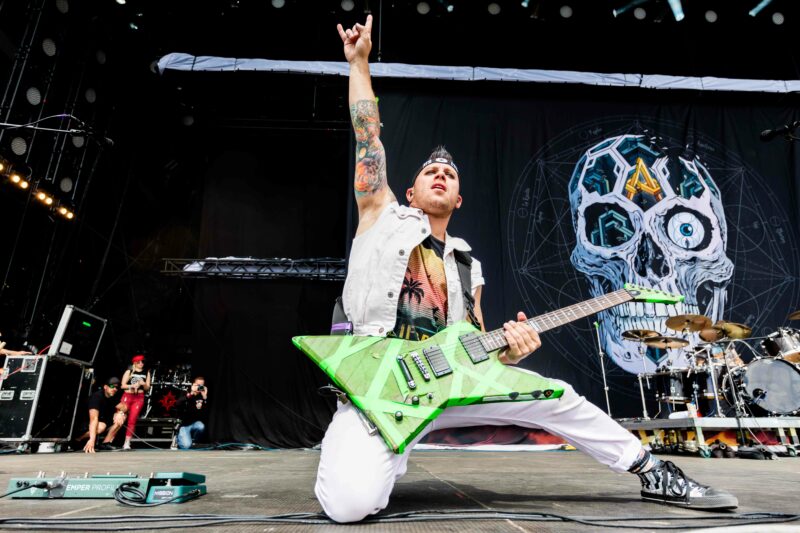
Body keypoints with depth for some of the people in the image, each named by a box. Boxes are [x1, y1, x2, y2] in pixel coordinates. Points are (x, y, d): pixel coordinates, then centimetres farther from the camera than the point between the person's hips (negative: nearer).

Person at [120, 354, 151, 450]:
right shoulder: (129, 371, 5)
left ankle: (127, 443, -3)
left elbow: (147, 388, 9)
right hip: (127, 396, -1)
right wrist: (133, 385, -16)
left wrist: (143, 384, -11)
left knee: (132, 420, -5)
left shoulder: (146, 372, 10)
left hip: (139, 398, 1)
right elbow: (123, 385, 0)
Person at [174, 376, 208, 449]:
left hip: (195, 423, 2)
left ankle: (193, 441, -1)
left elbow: (206, 415, -13)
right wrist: (191, 394, -30)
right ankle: (179, 438, 12)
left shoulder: (202, 397, -1)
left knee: (201, 426, -33)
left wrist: (205, 398, -23)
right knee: (186, 446, -23)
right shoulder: (186, 394, -3)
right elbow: (177, 405, -24)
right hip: (183, 425, -2)